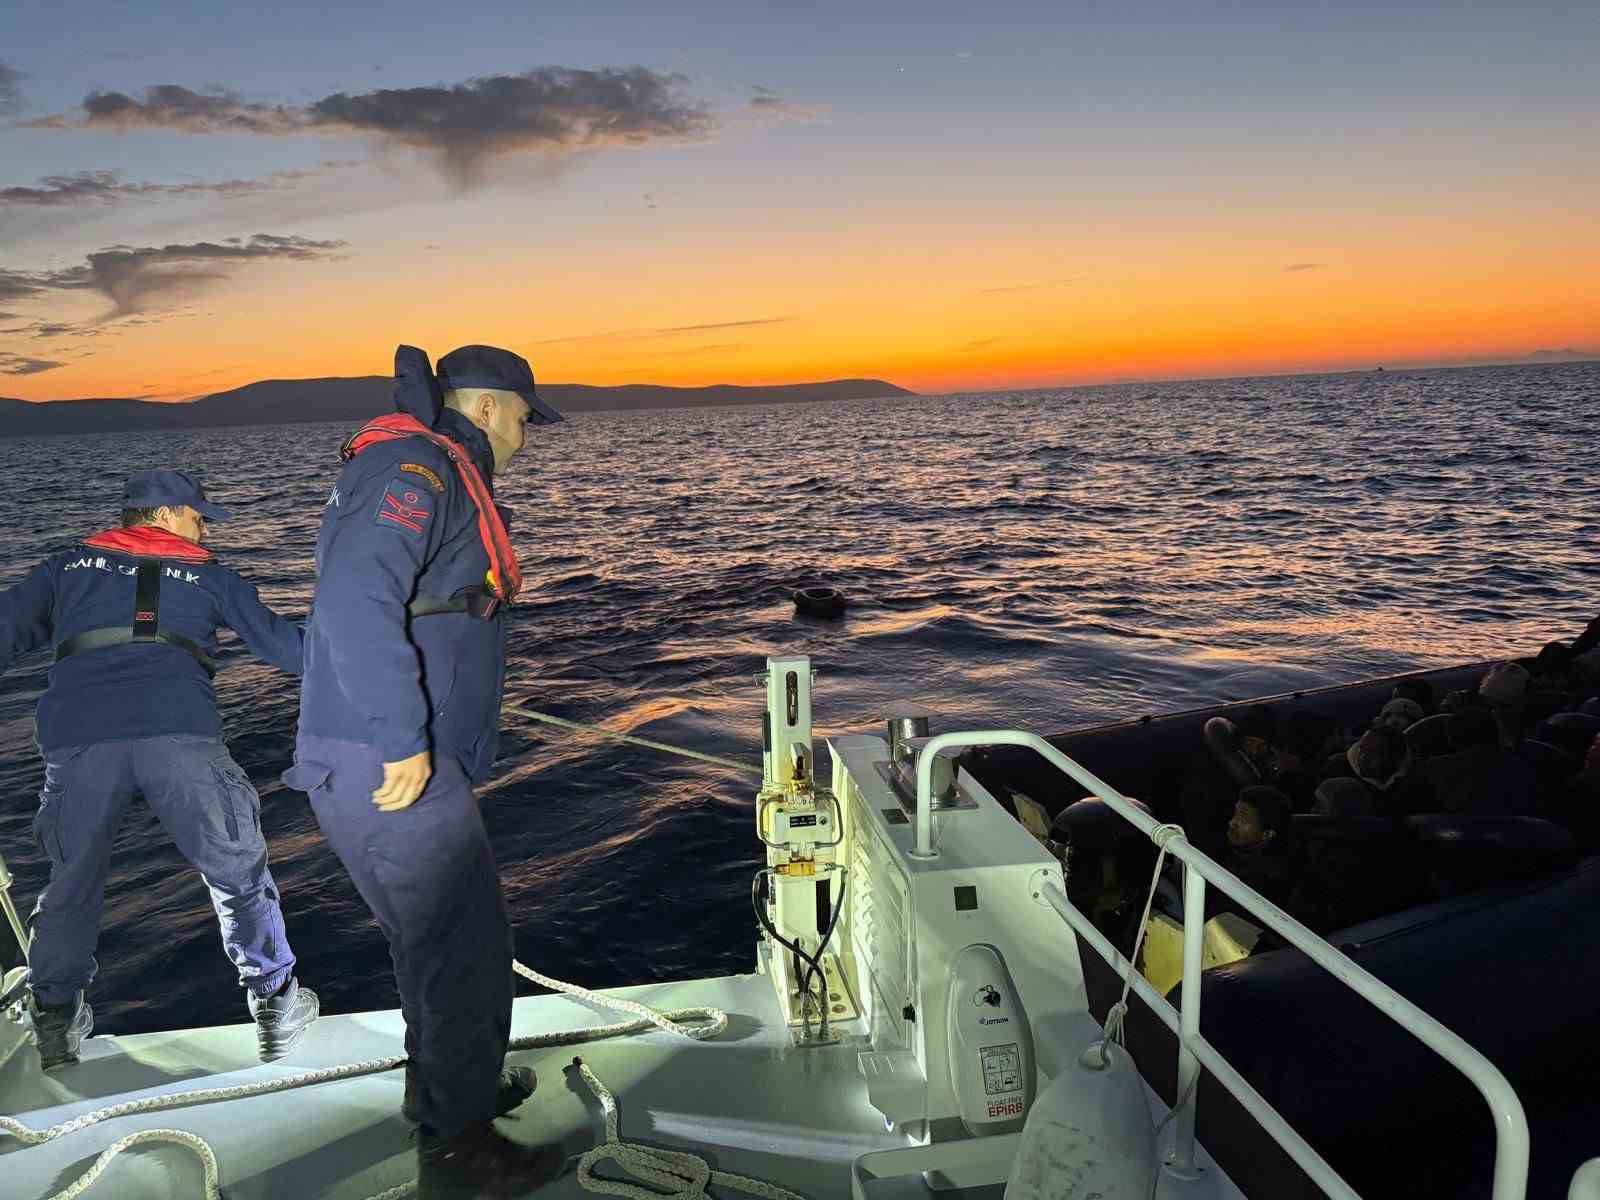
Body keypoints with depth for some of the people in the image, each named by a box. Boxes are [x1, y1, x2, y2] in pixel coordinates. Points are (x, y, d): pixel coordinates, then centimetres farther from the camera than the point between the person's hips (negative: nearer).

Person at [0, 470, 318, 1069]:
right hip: (180, 733, -2)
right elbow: (279, 640, 21)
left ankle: (55, 1020, 30)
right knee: (237, 872, 13)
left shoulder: (68, 566, 26)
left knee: (71, 881, 23)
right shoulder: (205, 574, 20)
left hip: (77, 736, 2)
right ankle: (274, 1003, 18)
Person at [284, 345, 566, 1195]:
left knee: (436, 935, 23)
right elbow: (356, 600, -29)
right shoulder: (417, 469, -14)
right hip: (387, 771, -10)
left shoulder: (443, 477, 18)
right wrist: (404, 741, -27)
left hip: (406, 764, 10)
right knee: (468, 948, 0)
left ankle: (447, 1085, 42)